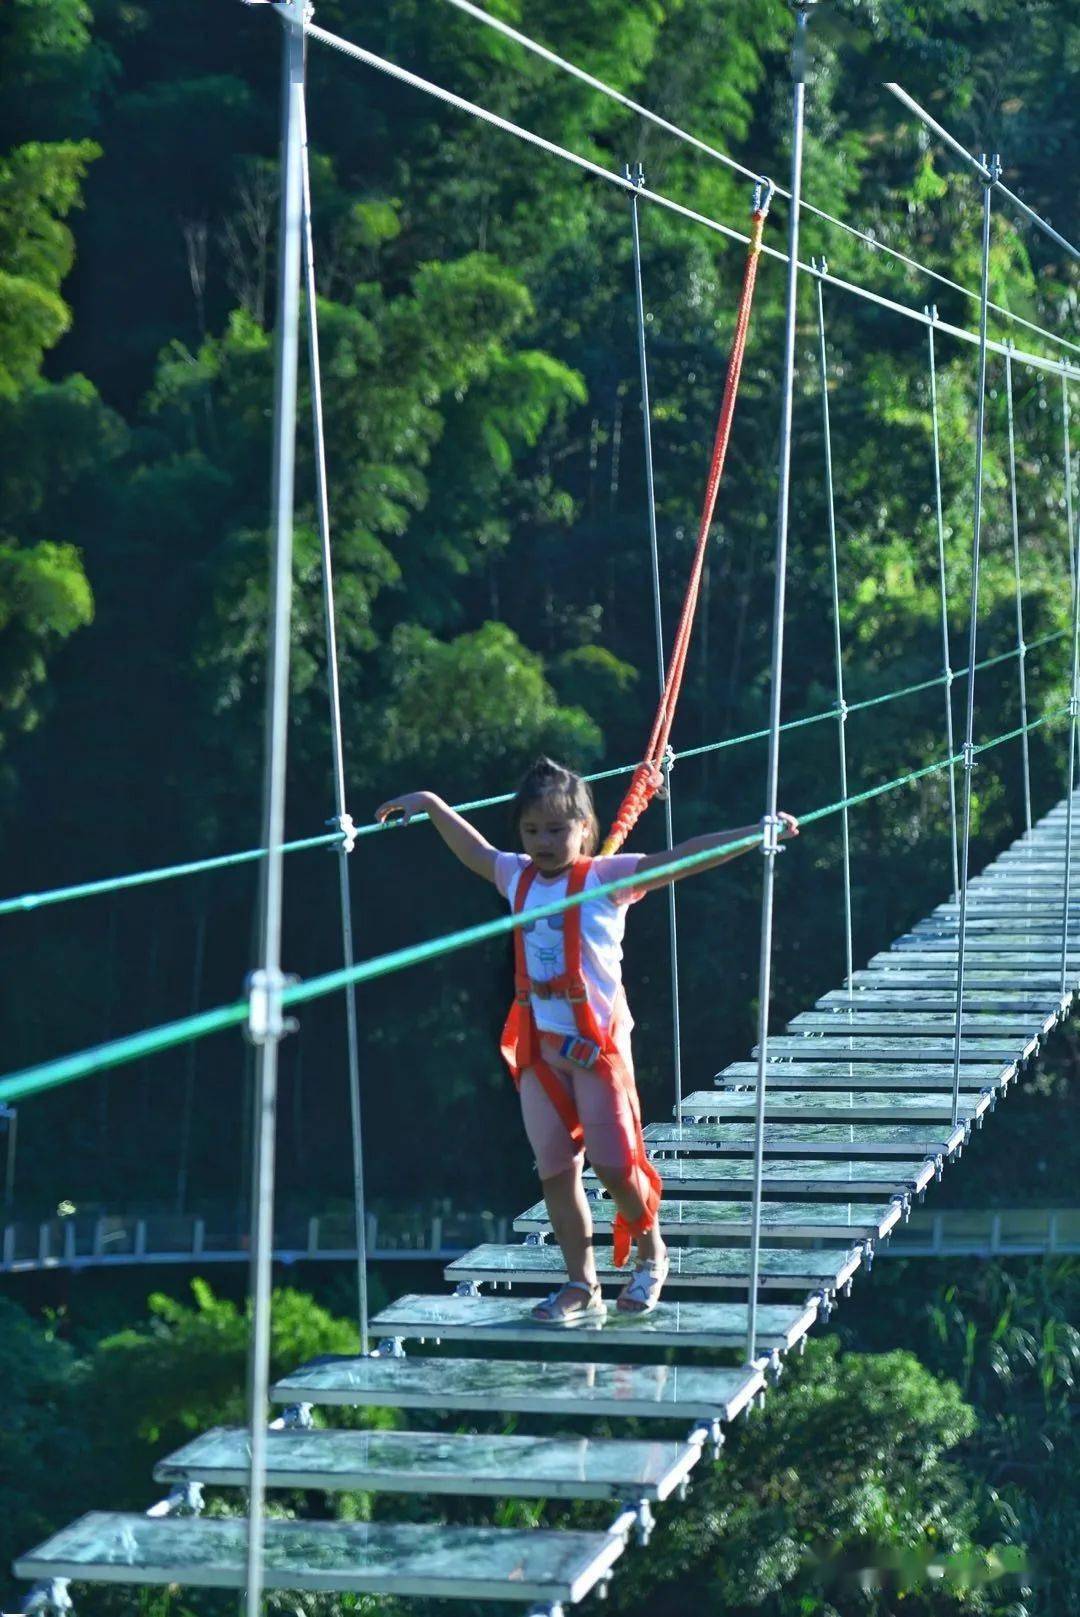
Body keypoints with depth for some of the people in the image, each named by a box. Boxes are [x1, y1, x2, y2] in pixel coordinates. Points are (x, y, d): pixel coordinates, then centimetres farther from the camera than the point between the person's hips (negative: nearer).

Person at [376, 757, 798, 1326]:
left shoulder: (606, 878, -8)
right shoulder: (517, 876, 8)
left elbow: (681, 858, -18)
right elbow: (474, 850, 29)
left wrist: (755, 833, -27)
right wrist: (431, 806, 36)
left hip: (598, 1043, -5)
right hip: (539, 1045, 5)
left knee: (613, 1163, -6)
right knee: (555, 1171, 3)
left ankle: (651, 1254, 21)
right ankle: (581, 1287, 11)